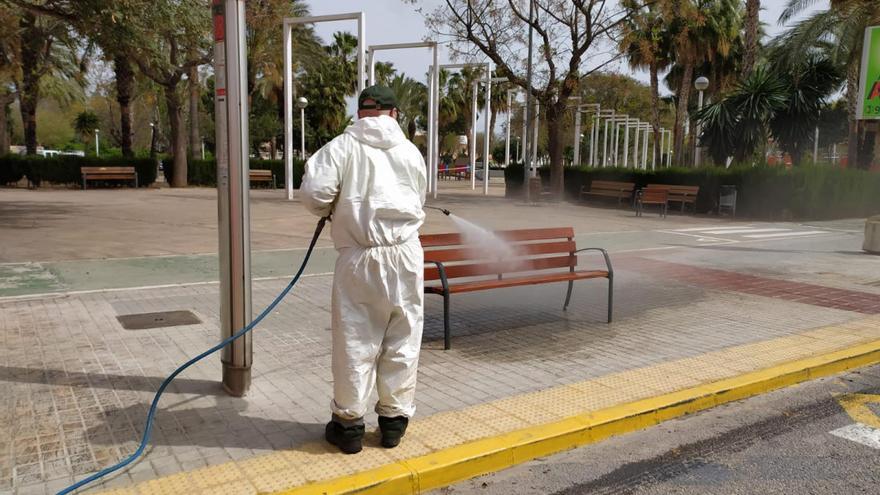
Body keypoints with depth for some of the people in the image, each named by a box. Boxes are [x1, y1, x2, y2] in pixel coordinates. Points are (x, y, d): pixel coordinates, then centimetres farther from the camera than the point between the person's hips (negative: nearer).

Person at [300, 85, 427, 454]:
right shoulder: (410, 151, 10)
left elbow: (314, 191, -12)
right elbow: (418, 203, 14)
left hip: (359, 257, -2)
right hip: (405, 252, 3)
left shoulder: (342, 146, -1)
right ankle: (394, 419, 22)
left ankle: (349, 423, 19)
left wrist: (327, 211, 9)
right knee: (402, 339, 12)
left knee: (355, 340, 7)